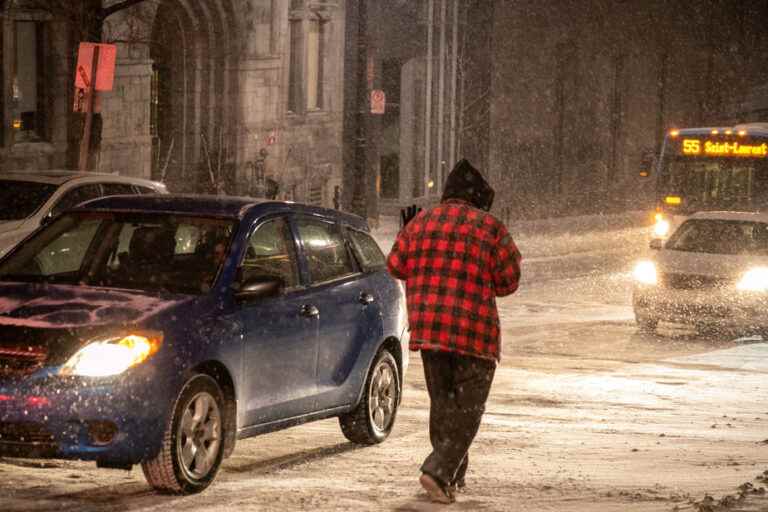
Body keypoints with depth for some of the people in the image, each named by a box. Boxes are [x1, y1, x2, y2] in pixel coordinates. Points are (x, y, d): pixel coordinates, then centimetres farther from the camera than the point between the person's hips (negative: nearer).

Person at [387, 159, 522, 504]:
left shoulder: (420, 224, 5)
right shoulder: (491, 228, -5)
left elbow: (396, 267, 13)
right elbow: (508, 282, -2)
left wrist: (407, 234, 29)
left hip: (426, 327, 5)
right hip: (473, 332, -5)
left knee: (443, 402, 18)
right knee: (467, 408, 1)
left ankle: (453, 475, 23)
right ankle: (438, 472, -14)